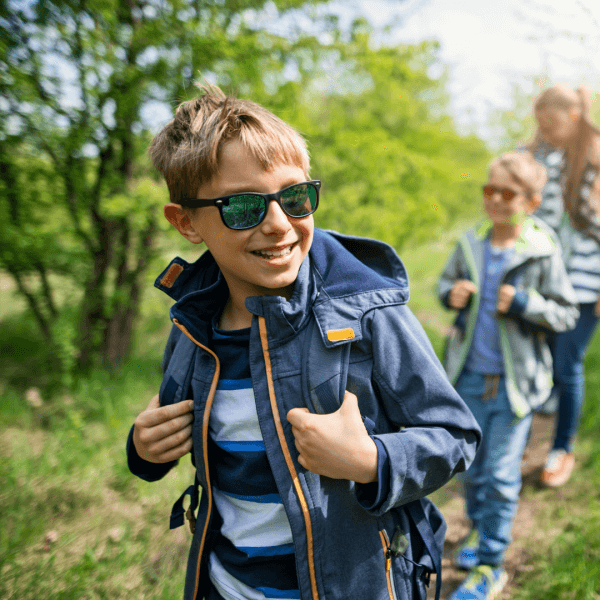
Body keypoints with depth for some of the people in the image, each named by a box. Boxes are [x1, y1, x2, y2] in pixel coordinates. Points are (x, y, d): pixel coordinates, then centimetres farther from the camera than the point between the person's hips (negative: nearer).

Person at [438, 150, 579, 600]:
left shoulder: (542, 253, -11)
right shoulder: (470, 244, -1)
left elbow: (567, 313, -6)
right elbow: (446, 281, 15)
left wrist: (525, 304, -22)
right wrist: (451, 293, -8)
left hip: (515, 381, -4)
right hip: (470, 376, 4)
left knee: (501, 475, 4)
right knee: (470, 465, 18)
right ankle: (479, 529, 45)